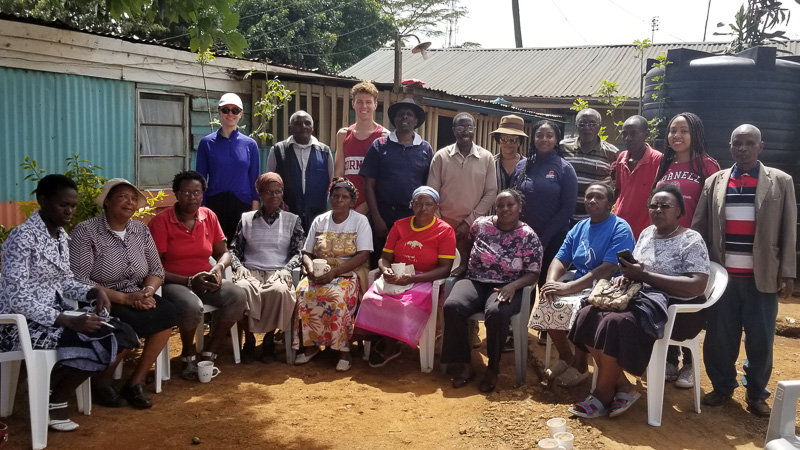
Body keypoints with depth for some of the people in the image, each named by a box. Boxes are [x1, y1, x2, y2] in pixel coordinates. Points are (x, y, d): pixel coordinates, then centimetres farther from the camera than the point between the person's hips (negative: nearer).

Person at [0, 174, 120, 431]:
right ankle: (51, 402, -3)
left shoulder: (61, 235, 8)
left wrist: (94, 292, -7)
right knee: (92, 341, -26)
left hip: (54, 315, 8)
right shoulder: (22, 237, -18)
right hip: (22, 323, -8)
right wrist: (69, 322, -29)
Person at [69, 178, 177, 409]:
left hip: (136, 298, 6)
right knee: (129, 324, -33)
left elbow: (157, 270, 10)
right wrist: (124, 298, -23)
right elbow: (79, 282, -18)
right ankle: (101, 382, -5)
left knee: (167, 313, -23)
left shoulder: (141, 230, 7)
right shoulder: (85, 232, -11)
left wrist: (148, 291, -14)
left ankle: (136, 381, -11)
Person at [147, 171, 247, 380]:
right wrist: (189, 282, -21)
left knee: (238, 297, -23)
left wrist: (219, 267, -13)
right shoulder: (160, 221, -10)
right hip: (173, 283, -5)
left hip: (205, 280, 5)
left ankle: (209, 352, -6)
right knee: (192, 306, -38)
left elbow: (223, 253, 11)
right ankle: (188, 355, -6)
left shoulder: (209, 216, 5)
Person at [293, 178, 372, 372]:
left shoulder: (360, 221, 0)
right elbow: (307, 253, 11)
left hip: (349, 273, -4)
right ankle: (310, 345, -14)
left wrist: (334, 272, -20)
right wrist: (311, 269, -13)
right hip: (320, 273, 4)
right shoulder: (319, 221, 12)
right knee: (303, 293, -28)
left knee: (337, 296, -36)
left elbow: (363, 256, -10)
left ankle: (344, 349, -22)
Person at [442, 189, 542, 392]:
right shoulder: (480, 224, 4)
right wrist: (464, 264, 9)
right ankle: (464, 365, -16)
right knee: (452, 306, -29)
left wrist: (513, 285, -21)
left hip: (506, 287, -3)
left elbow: (533, 274, -4)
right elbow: (468, 245, 25)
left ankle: (493, 368, -14)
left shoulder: (528, 236, -3)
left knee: (496, 313, -37)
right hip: (474, 281, 3)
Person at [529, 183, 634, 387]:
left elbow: (607, 270, -22)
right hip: (580, 285, 6)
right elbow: (560, 259, 8)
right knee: (547, 301, -20)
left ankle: (580, 365, -10)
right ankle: (565, 356, 1)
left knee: (579, 309, -34)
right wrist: (551, 281, -17)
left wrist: (568, 287, -28)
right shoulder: (578, 228, 12)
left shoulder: (621, 229, -11)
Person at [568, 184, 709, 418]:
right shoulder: (646, 233, 13)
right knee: (588, 315, -17)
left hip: (675, 307, -7)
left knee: (616, 323, -31)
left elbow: (697, 286, -19)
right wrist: (626, 276, -8)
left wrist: (644, 275, -20)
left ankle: (603, 395, -14)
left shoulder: (691, 241, -8)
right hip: (642, 297, 7)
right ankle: (623, 386, -10)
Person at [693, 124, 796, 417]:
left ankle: (756, 393, 21)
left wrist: (787, 273, -3)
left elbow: (788, 231, 2)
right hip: (722, 275, 1)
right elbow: (699, 228, 7)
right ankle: (723, 386, 25)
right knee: (719, 336, 7)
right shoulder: (714, 182, 7)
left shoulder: (780, 182, 3)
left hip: (762, 277, -1)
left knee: (760, 338, 4)